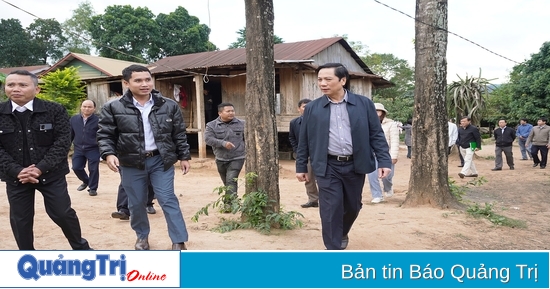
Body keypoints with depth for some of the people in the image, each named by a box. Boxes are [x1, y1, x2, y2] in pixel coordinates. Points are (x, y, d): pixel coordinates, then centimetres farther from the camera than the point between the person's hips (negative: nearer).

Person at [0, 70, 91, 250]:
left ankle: (81, 247, 27)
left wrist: (41, 168, -19)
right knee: (20, 219, 12)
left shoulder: (55, 110, -8)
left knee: (62, 213, 4)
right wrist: (17, 171, -17)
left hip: (51, 174, -2)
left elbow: (63, 142, -11)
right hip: (16, 177, 3)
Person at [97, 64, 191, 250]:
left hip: (161, 160, 0)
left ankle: (179, 242, 7)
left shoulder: (169, 106, 0)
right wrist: (108, 154, -18)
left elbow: (179, 134, 6)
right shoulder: (114, 108, -5)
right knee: (136, 203, 12)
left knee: (168, 200, -1)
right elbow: (105, 135, -1)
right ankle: (142, 236, 35)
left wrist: (184, 156, 5)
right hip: (131, 163, 1)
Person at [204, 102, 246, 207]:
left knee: (231, 180, -15)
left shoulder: (241, 124, 1)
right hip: (221, 159, 2)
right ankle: (233, 200, 31)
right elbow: (208, 139, -14)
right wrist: (223, 143, -24)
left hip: (237, 159, -2)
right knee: (226, 182, 14)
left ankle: (229, 203, -14)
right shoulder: (211, 125, -2)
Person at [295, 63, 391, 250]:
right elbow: (304, 140, 6)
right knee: (330, 210, -3)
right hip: (328, 167, -1)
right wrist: (301, 166, 7)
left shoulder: (364, 104, 0)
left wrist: (384, 161, -6)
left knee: (352, 206, 15)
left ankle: (343, 233, 45)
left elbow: (376, 135, 1)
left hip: (355, 165, 1)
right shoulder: (312, 108, 1)